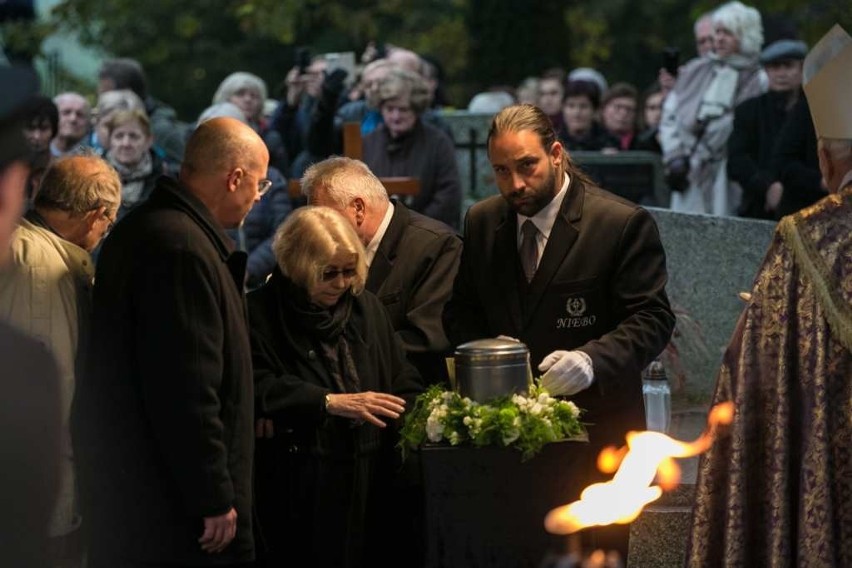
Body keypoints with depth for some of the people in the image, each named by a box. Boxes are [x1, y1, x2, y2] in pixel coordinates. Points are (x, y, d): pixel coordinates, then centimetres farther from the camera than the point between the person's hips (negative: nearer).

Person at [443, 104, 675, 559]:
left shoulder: (623, 224, -9)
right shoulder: (482, 223, 8)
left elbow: (651, 319, -12)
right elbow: (461, 313, 17)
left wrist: (592, 360, -29)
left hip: (594, 425, -4)